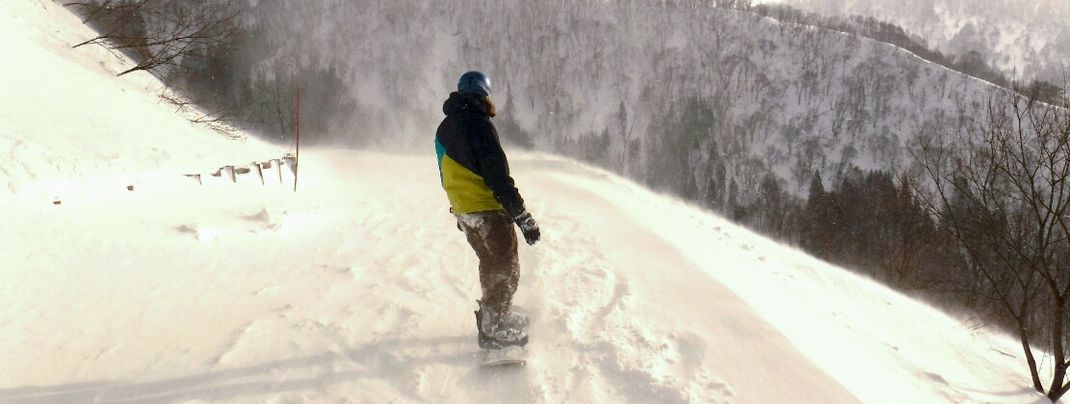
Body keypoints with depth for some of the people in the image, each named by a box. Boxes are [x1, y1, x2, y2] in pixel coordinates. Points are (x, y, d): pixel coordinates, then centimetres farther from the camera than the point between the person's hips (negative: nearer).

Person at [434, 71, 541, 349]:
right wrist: (522, 217, -21)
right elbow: (497, 175, -22)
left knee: (490, 263, 23)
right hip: (488, 209, -9)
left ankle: (491, 317, 34)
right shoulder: (478, 124, -18)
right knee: (506, 267, 1)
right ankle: (494, 329, 1)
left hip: (462, 209, 9)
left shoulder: (444, 129, 11)